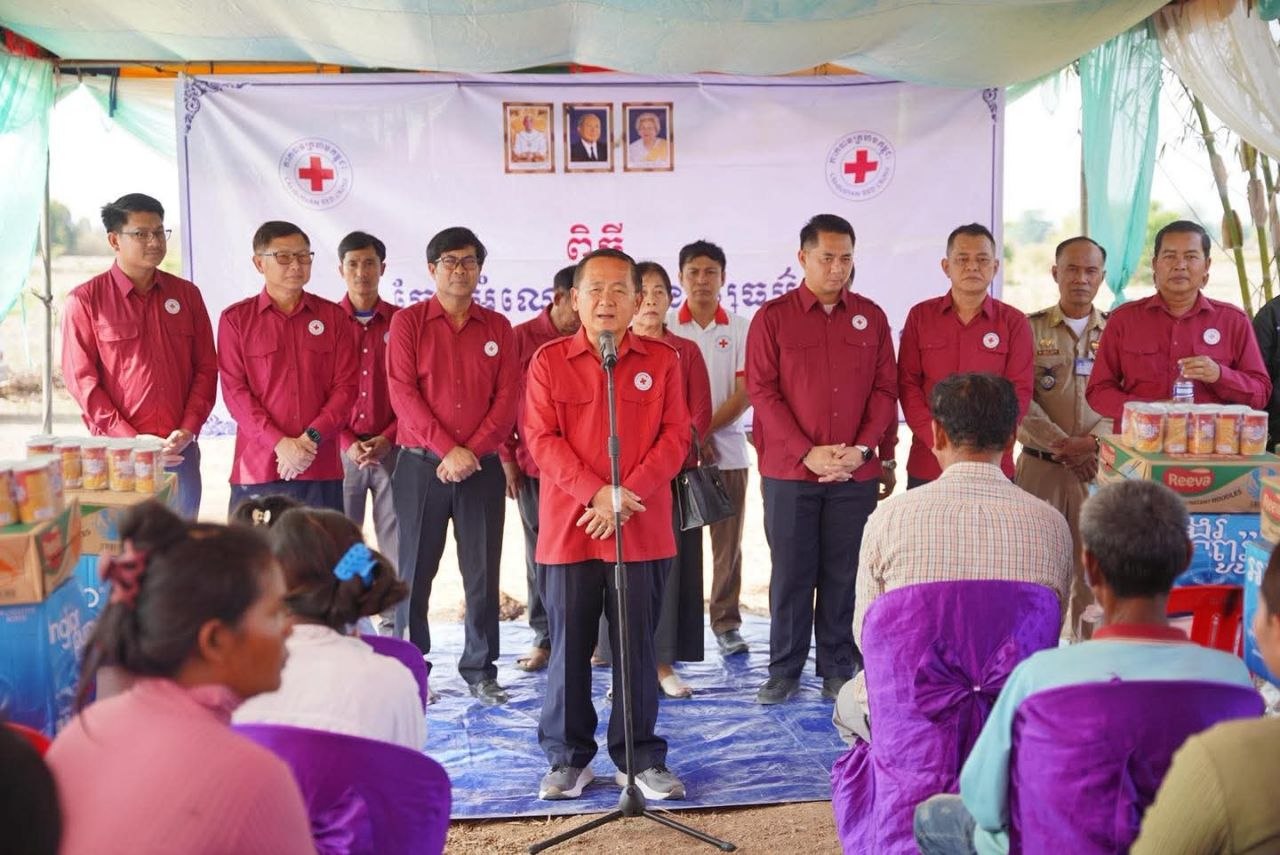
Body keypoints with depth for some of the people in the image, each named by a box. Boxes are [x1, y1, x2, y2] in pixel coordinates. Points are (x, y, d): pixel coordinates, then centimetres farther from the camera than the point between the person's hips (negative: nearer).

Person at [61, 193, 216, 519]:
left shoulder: (186, 294, 10)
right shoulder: (84, 301, 0)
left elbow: (206, 367, 8)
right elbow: (82, 380, -5)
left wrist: (188, 430, -5)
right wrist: (130, 441, -12)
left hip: (181, 449, 3)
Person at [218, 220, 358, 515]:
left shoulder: (334, 317, 10)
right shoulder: (235, 319, 6)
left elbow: (345, 387, 3)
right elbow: (234, 391, -2)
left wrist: (311, 438, -11)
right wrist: (279, 443, -13)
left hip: (321, 468, 1)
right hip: (257, 468, -1)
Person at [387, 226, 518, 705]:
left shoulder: (498, 328, 9)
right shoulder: (408, 323, 2)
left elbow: (507, 398, 2)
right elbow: (403, 393, -7)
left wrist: (472, 451, -11)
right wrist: (447, 449, -16)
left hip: (482, 468, 2)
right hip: (422, 466, -2)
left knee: (482, 572, 4)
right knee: (415, 571, 4)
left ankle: (480, 670, 15)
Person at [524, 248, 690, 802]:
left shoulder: (661, 360, 7)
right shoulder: (549, 360, 4)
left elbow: (676, 437, 1)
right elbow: (542, 439, -3)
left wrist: (626, 494, -11)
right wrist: (595, 494, -15)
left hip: (643, 528, 0)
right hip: (569, 526, 0)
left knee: (637, 646, 6)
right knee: (569, 646, 6)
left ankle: (639, 757, 19)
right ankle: (567, 757, 20)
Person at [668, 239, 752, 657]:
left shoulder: (740, 328, 5)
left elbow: (747, 390, -1)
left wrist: (706, 429, -10)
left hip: (727, 450, 1)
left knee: (728, 543, 5)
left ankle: (726, 623, 15)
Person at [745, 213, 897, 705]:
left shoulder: (871, 317, 8)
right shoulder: (773, 317, 1)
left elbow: (884, 389, 7)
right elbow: (762, 392, -4)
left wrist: (862, 448, -8)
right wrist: (807, 452, -12)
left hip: (855, 473, 2)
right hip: (789, 470, -2)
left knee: (844, 574, 7)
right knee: (791, 573, 5)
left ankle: (839, 669, 18)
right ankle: (784, 670, 16)